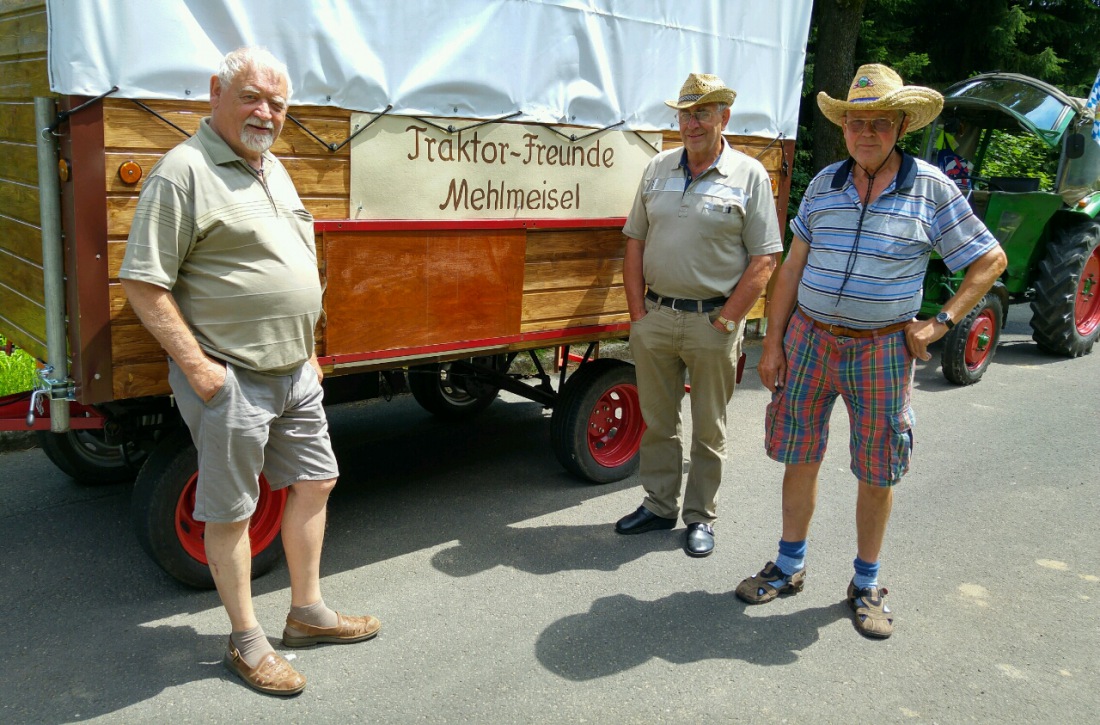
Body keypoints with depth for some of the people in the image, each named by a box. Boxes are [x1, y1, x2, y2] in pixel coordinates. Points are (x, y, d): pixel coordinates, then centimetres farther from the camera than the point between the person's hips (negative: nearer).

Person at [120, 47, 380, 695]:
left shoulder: (273, 168, 13)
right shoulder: (184, 171, -14)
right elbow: (143, 283, -16)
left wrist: (308, 349, 17)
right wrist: (195, 364, -19)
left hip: (295, 372, 9)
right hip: (229, 378, -9)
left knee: (315, 482, 16)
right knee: (232, 511, 5)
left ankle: (308, 612, 33)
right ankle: (246, 642, 22)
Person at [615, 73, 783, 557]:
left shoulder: (749, 176, -3)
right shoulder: (659, 168, 9)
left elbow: (764, 260, -7)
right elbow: (635, 242, 10)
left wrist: (726, 321, -12)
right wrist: (638, 312, 2)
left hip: (713, 321, -4)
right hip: (655, 316, 4)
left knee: (708, 428, 9)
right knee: (657, 421, 13)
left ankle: (701, 516, 23)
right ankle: (658, 506, 29)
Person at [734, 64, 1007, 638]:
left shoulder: (931, 188, -4)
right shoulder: (824, 183, 4)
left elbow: (991, 261, 2)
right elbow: (793, 266, 6)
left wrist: (939, 323, -6)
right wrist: (773, 342, 2)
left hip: (882, 349, -2)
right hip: (809, 338, 3)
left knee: (877, 472, 7)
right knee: (799, 456, 10)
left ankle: (866, 585, 26)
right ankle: (789, 568, 28)